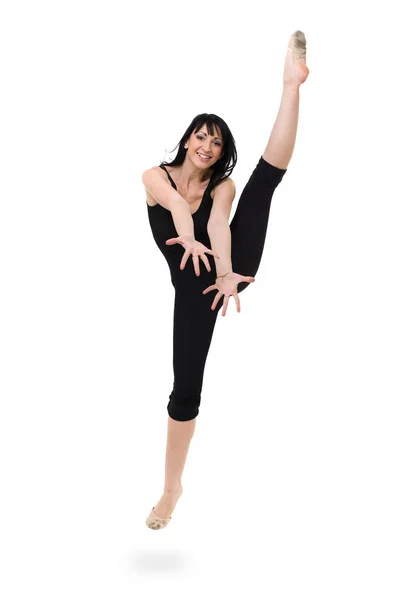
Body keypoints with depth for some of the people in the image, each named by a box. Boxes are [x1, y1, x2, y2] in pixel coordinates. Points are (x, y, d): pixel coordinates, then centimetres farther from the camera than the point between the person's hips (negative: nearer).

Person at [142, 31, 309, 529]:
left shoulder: (223, 185, 4)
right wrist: (187, 236, -46)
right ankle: (172, 489, 15)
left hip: (229, 268, 1)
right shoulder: (156, 176, 0)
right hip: (193, 288, -1)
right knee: (186, 388, 0)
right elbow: (174, 203, -25)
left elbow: (219, 222, -19)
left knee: (266, 178, -15)